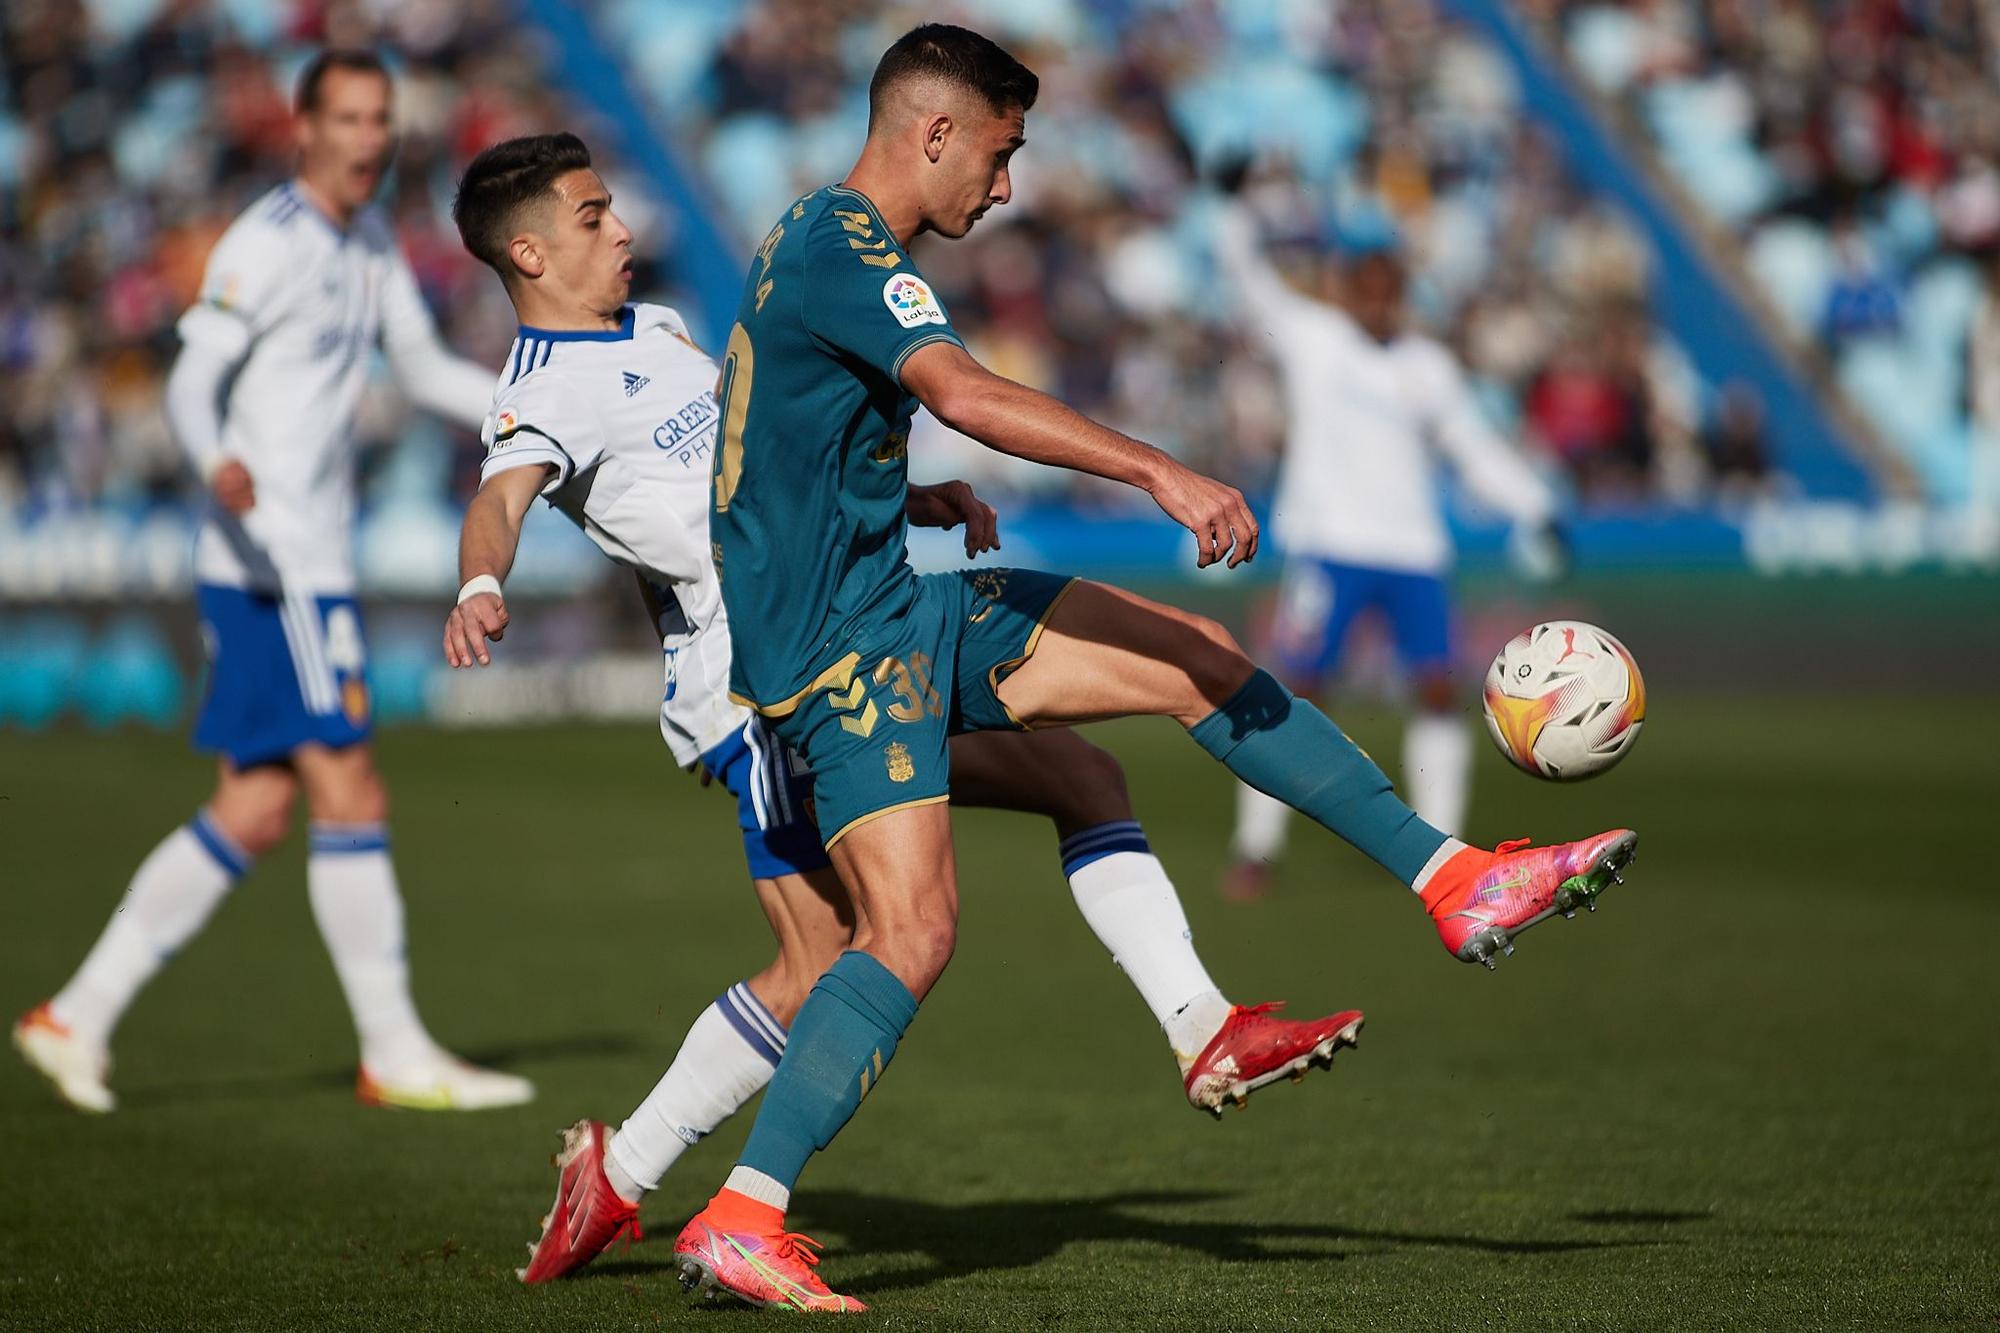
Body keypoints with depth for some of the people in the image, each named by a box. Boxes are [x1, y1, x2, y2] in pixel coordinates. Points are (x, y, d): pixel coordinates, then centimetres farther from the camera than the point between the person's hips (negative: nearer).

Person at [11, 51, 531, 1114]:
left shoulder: (368, 240, 16)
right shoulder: (266, 243, -12)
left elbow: (424, 369, 25)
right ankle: (396, 1056, 0)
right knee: (350, 798, -6)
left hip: (312, 567, 9)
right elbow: (190, 387, -16)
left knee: (251, 816, 8)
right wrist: (218, 465, -36)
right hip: (274, 567, -9)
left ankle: (78, 1016, 12)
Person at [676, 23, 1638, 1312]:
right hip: (838, 638, -10)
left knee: (1196, 657, 5)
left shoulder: (815, 239, 15)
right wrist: (1162, 471, -42)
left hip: (895, 604, 10)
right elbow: (965, 394, -35)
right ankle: (740, 1222, -15)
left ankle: (1458, 882, 7)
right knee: (914, 931, -18)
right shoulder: (847, 254, -18)